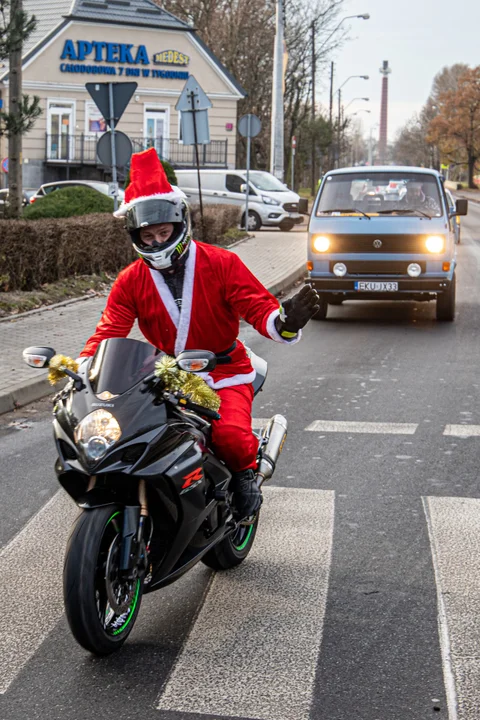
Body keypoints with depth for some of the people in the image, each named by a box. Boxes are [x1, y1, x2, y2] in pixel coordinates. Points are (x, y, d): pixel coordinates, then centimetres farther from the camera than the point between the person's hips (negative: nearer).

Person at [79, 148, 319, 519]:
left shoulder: (221, 264, -5)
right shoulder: (130, 282, 3)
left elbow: (259, 307, -12)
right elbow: (108, 334, -2)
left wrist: (285, 320, -35)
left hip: (224, 373, -3)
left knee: (230, 435, -30)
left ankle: (245, 469, 7)